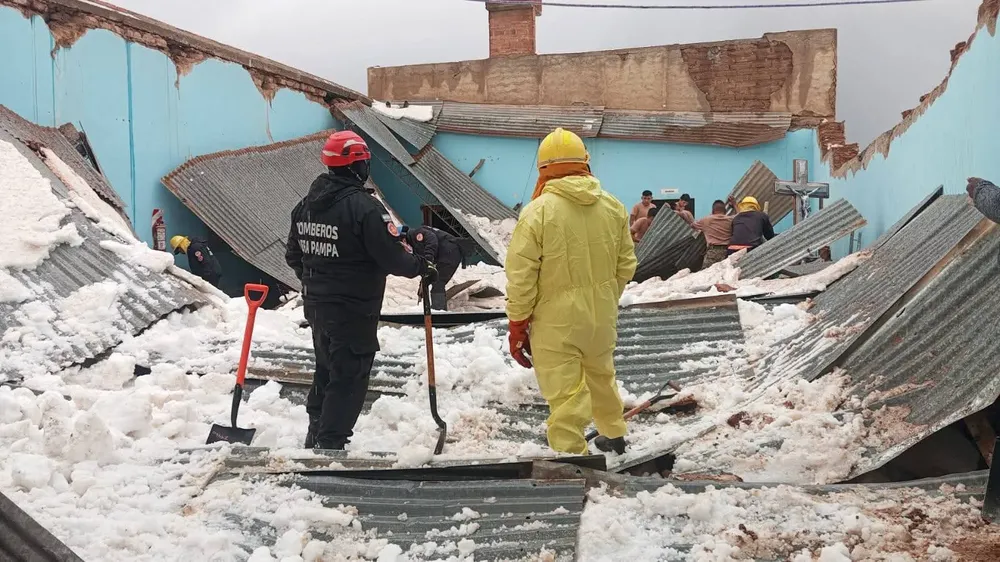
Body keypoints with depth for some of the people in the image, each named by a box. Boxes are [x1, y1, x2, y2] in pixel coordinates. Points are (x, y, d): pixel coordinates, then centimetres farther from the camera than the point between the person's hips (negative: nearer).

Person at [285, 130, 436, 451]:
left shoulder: (306, 204, 4)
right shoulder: (364, 207, -21)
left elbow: (293, 256, 13)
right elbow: (391, 256, -21)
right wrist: (421, 267, -2)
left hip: (316, 306, 8)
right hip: (354, 312, -8)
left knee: (326, 371, 23)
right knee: (348, 379, 1)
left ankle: (315, 441, 33)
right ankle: (330, 445, 2)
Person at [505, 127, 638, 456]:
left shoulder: (538, 211, -16)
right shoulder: (613, 207, -1)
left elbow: (521, 276, -14)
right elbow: (626, 265, 7)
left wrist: (517, 324, -3)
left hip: (557, 318, -6)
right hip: (602, 314, 6)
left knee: (565, 394, 0)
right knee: (601, 373, 29)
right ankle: (613, 435, 49)